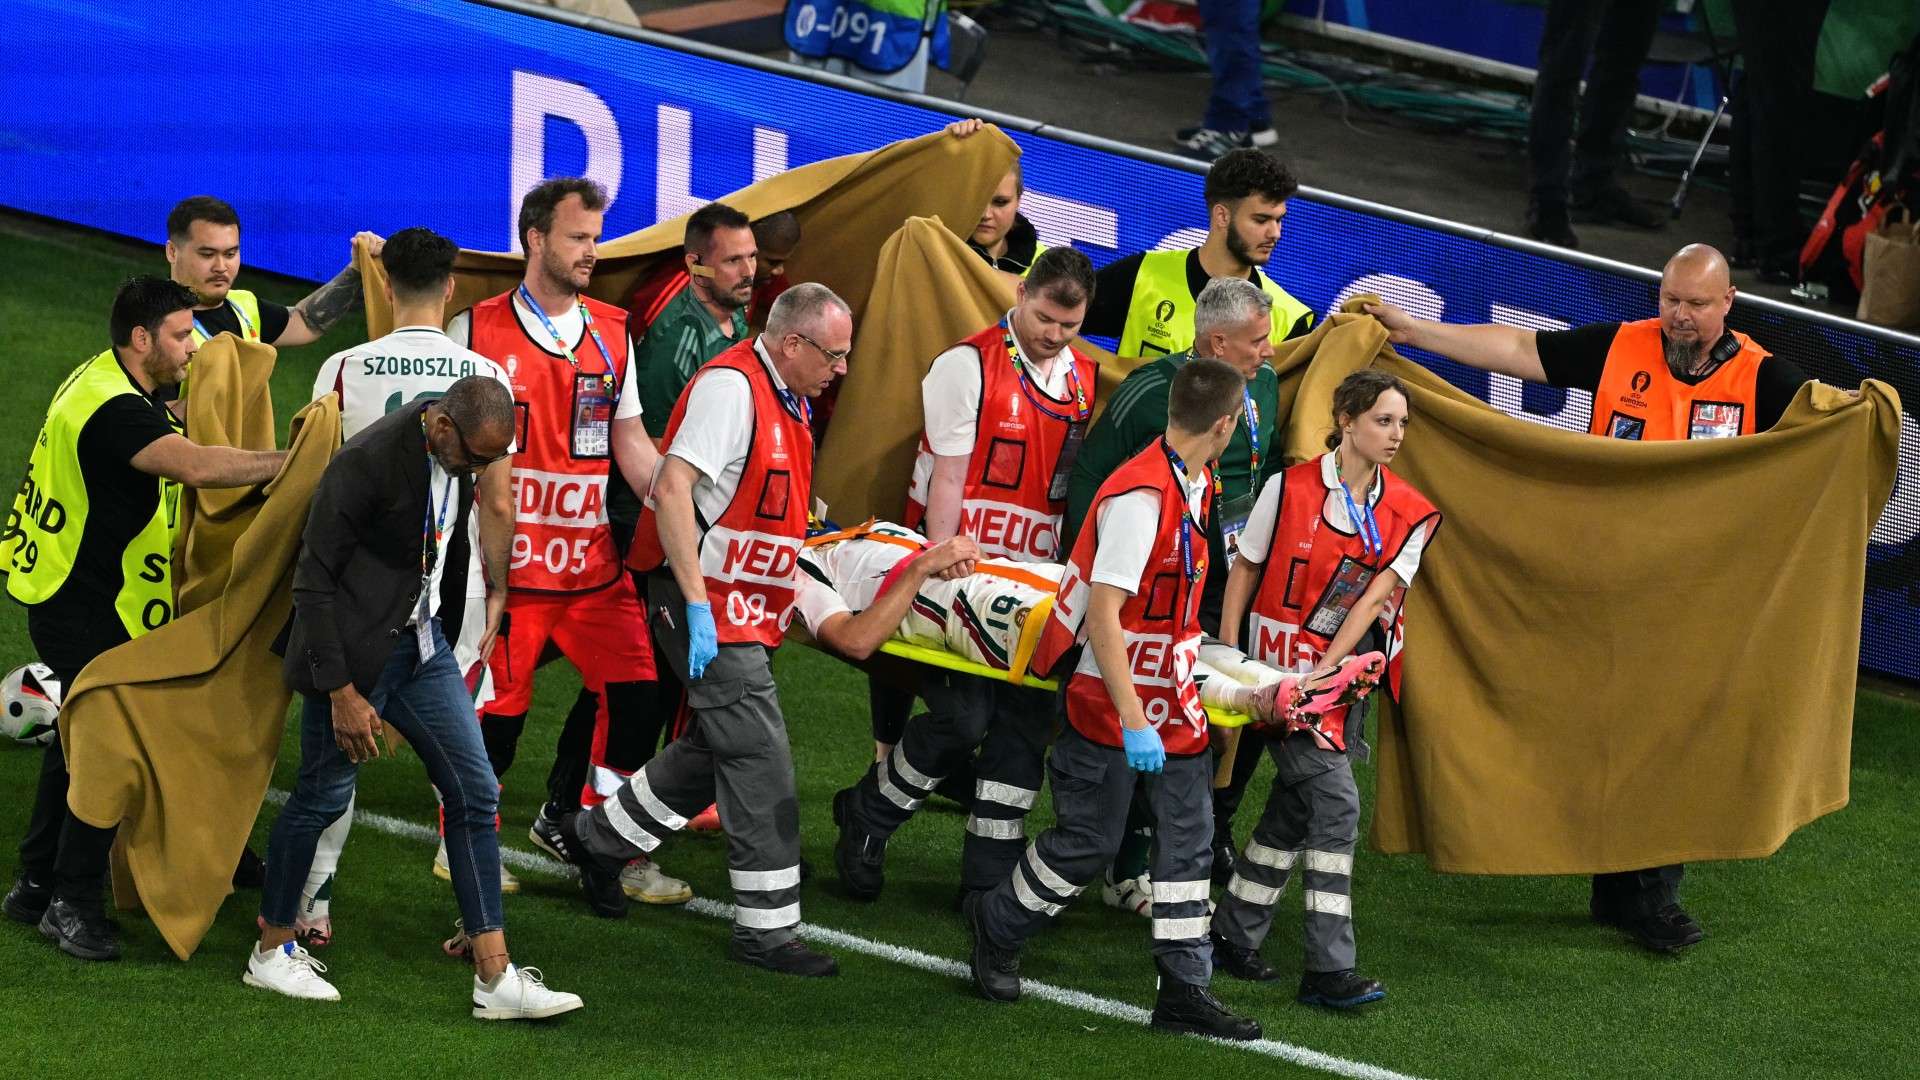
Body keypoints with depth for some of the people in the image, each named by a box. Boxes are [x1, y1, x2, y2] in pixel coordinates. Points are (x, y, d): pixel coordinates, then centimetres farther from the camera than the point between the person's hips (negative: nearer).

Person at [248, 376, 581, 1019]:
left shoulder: (460, 460, 0)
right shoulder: (367, 461, -22)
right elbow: (315, 581, -18)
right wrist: (341, 694, -18)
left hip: (422, 645, 7)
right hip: (355, 652, -7)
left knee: (474, 794, 2)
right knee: (323, 797, 4)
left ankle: (496, 978, 4)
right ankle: (272, 950, 25)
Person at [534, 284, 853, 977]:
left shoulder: (788, 401, 12)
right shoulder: (730, 386, -18)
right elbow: (672, 490, -24)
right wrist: (698, 607, -26)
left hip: (748, 606, 10)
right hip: (707, 600, -10)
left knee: (716, 750, 16)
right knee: (761, 761, -8)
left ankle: (590, 838, 32)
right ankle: (767, 928, -3)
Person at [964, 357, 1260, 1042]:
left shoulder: (1198, 486, 4)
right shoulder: (1140, 497, -25)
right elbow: (1102, 615, -27)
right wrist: (1133, 722, -29)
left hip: (1169, 695, 8)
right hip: (1109, 699, -8)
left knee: (1188, 837, 6)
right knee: (1089, 840, 3)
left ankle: (1184, 990, 10)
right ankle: (995, 927, 27)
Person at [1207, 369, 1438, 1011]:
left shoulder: (1410, 515, 0)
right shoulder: (1291, 489, -9)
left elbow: (1375, 598, -6)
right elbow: (1244, 569, 0)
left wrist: (1325, 671, -15)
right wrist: (1228, 654, -4)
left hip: (1343, 669, 5)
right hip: (1281, 663, -5)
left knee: (1295, 807, 12)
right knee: (1334, 802, -14)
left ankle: (1234, 938, 27)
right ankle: (1329, 969, -14)